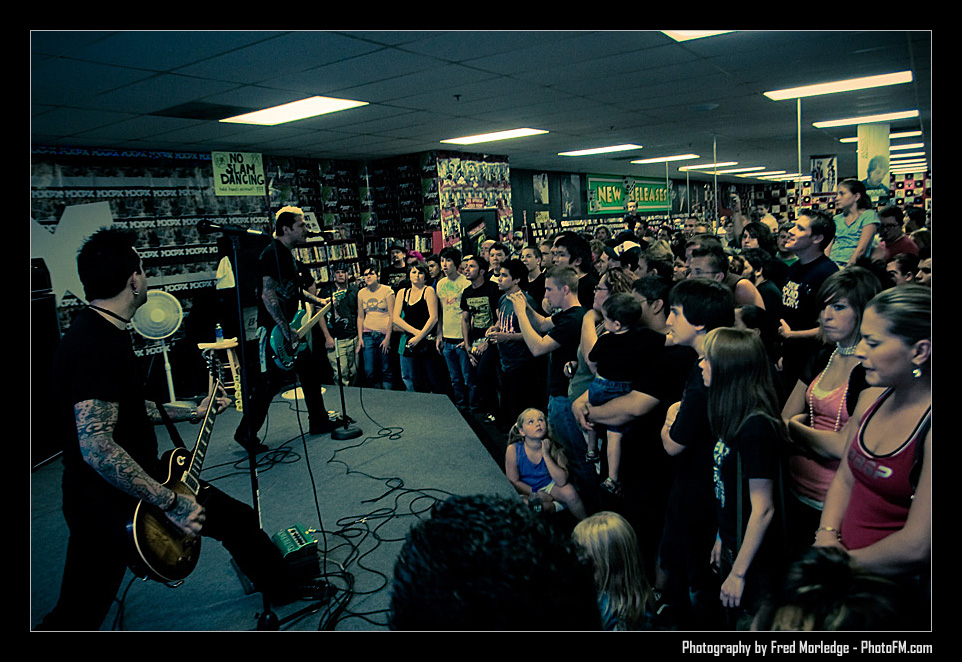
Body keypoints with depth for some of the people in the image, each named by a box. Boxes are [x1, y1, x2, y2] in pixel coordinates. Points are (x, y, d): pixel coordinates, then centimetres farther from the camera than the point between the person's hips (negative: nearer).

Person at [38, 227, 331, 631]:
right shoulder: (97, 346, -28)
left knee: (239, 519, 17)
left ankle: (285, 590, 38)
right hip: (104, 498, -10)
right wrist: (170, 502, -32)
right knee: (76, 617, 2)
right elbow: (95, 446, -36)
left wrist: (193, 413, 21)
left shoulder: (105, 333, 6)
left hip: (142, 478, 10)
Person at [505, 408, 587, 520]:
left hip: (549, 486, 1)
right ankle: (553, 506, -11)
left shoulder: (552, 447, -17)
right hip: (526, 490, -1)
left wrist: (546, 455, -31)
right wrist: (537, 494, -16)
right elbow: (513, 482, -10)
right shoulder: (513, 450, -20)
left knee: (569, 492, -29)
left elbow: (561, 481, -25)